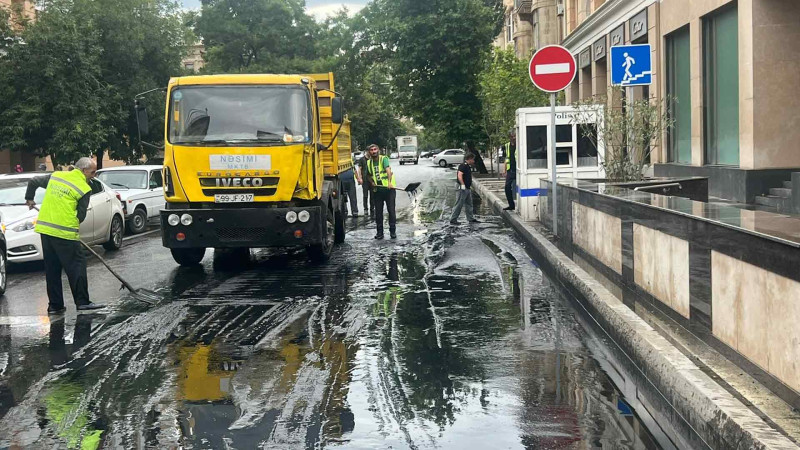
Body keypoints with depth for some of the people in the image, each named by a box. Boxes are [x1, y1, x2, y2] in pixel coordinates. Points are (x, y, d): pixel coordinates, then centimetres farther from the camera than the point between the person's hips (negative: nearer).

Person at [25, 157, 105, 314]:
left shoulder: (55, 176, 12)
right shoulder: (85, 189, -5)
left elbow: (33, 182, 20)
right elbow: (81, 216, -3)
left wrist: (29, 199, 35)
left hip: (44, 228, 7)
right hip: (65, 232, -6)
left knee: (52, 268, 11)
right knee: (76, 265, 1)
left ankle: (54, 305, 15)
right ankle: (82, 302, 0)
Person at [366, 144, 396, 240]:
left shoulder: (384, 159, -6)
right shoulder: (369, 163, 11)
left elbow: (388, 170, -23)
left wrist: (389, 182, -39)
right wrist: (372, 182, 7)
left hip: (388, 188, -5)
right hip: (377, 190, 5)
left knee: (391, 210, -2)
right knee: (378, 212, 6)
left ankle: (393, 231, 7)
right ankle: (380, 232, 15)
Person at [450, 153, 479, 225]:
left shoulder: (469, 166, 16)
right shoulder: (463, 166, -14)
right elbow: (460, 176, -25)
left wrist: (470, 186, 22)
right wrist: (463, 185, -28)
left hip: (468, 189, 10)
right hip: (463, 188, -10)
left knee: (469, 204, 14)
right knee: (459, 204, -6)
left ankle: (471, 219, 21)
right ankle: (453, 220, -1)